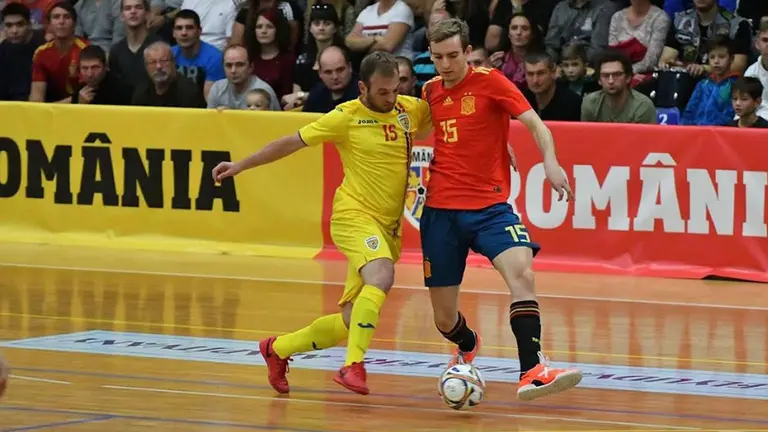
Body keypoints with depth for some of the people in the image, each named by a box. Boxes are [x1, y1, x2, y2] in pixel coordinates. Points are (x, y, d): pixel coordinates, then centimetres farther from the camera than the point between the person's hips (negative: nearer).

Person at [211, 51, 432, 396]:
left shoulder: (411, 109, 6)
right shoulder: (347, 116, -7)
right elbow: (292, 142, 0)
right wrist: (240, 166, 0)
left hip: (388, 226, 6)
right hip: (354, 214, -6)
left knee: (350, 323, 6)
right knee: (381, 277, -35)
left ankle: (278, 348, 28)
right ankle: (353, 367, -37)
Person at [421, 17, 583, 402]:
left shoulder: (490, 82, -5)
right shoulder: (431, 91, 8)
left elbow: (535, 124, -16)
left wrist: (550, 161, -32)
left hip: (489, 207, -3)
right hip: (441, 211, 3)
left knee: (522, 272, -31)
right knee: (444, 320, 6)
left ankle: (532, 373, -35)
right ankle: (468, 346, 43)